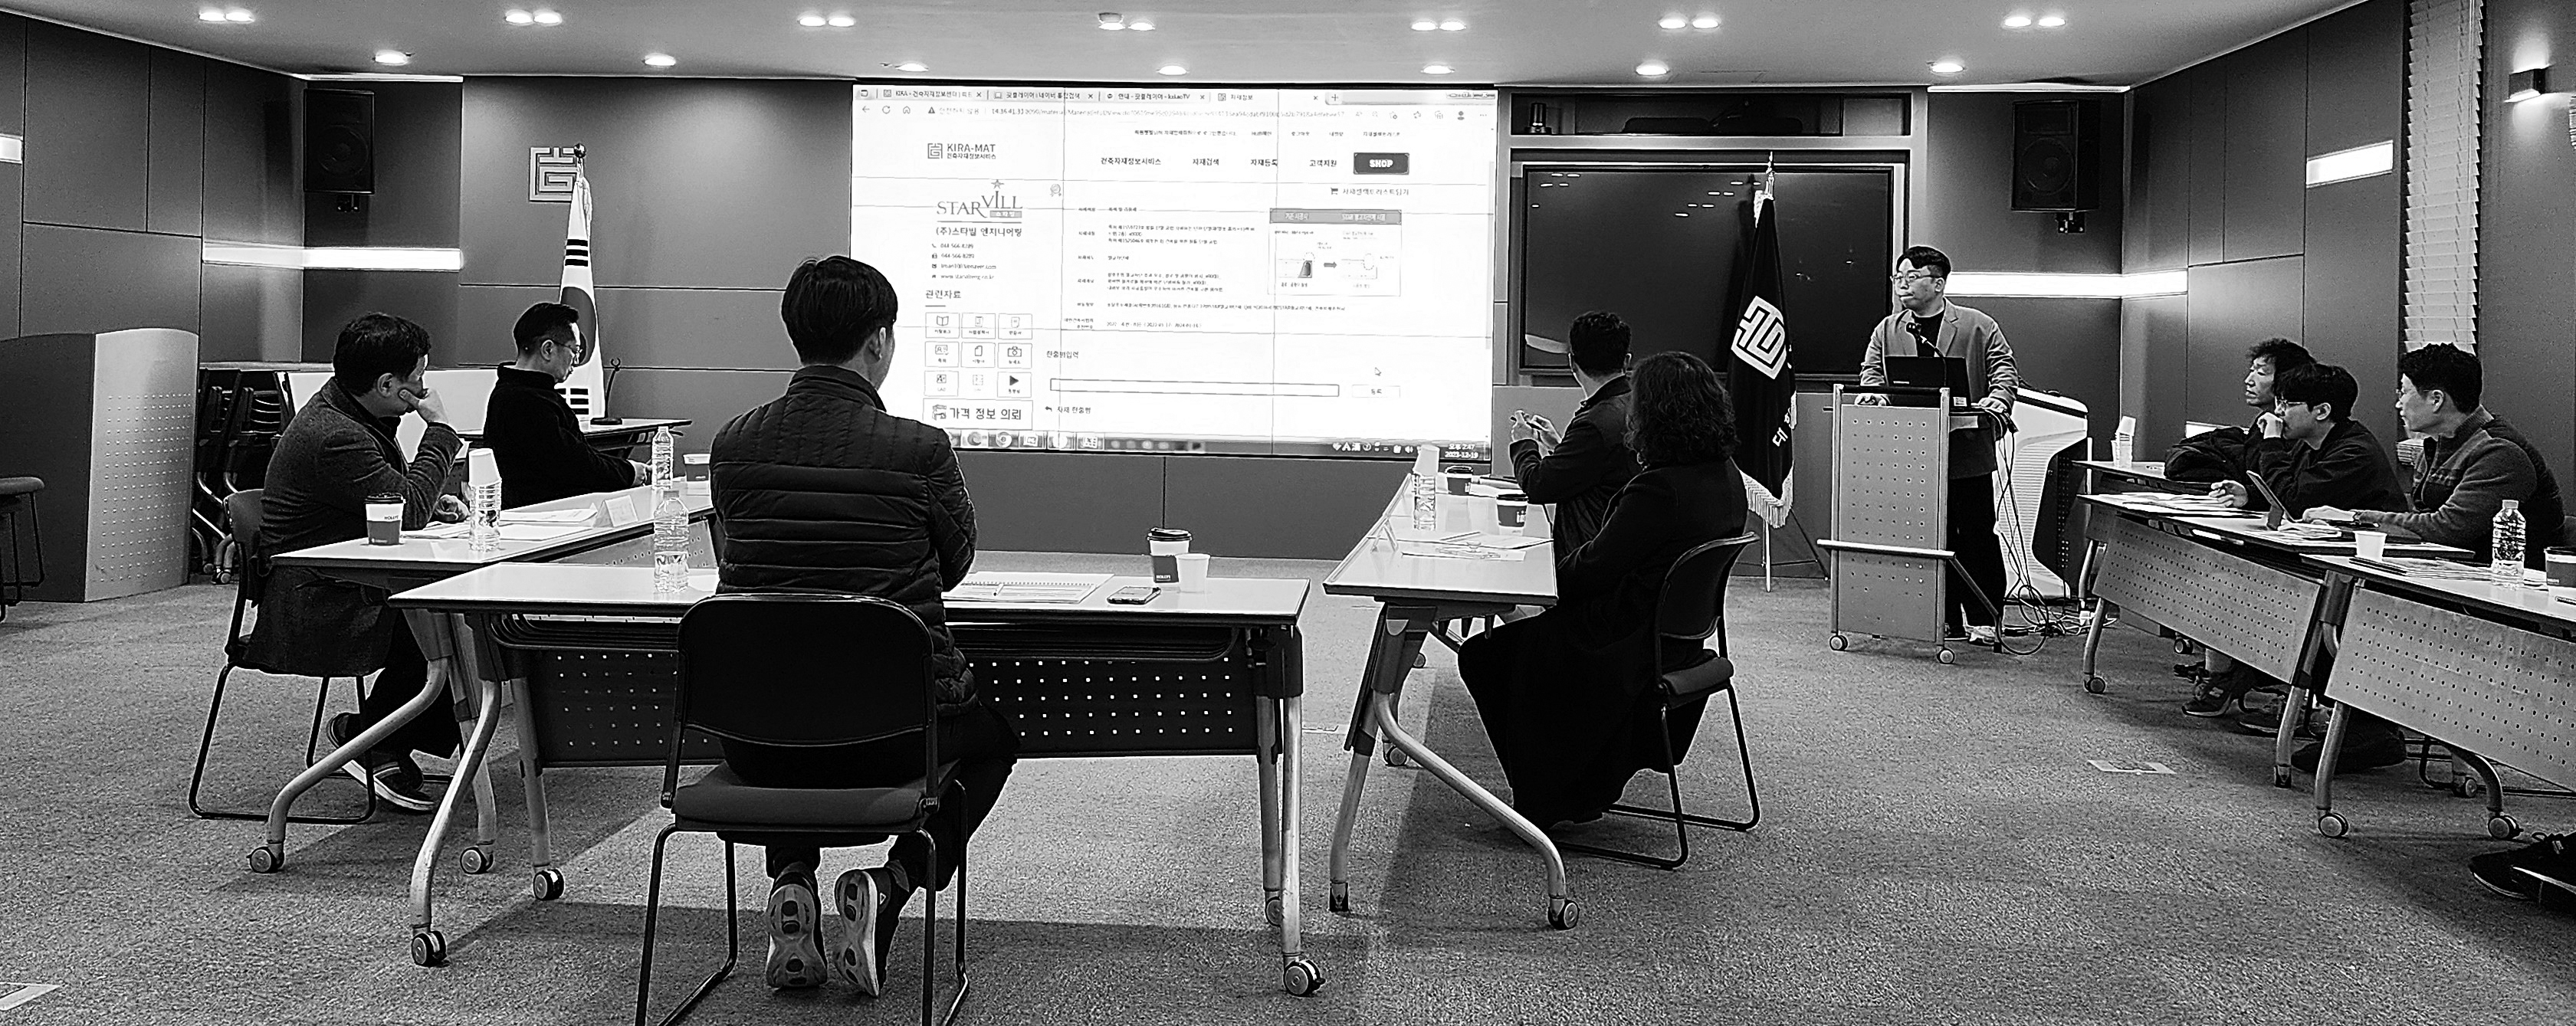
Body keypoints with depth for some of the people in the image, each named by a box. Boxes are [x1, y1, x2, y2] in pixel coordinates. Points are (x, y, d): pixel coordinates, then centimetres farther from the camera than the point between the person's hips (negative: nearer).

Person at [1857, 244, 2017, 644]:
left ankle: (1984, 619, 6)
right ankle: (1945, 619, 12)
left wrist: (1998, 398, -19)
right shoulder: (1887, 331, 14)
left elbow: (2004, 368, 1)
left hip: (1967, 450, -3)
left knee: (1976, 535, 0)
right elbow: (1871, 370, 8)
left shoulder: (1978, 326, 4)